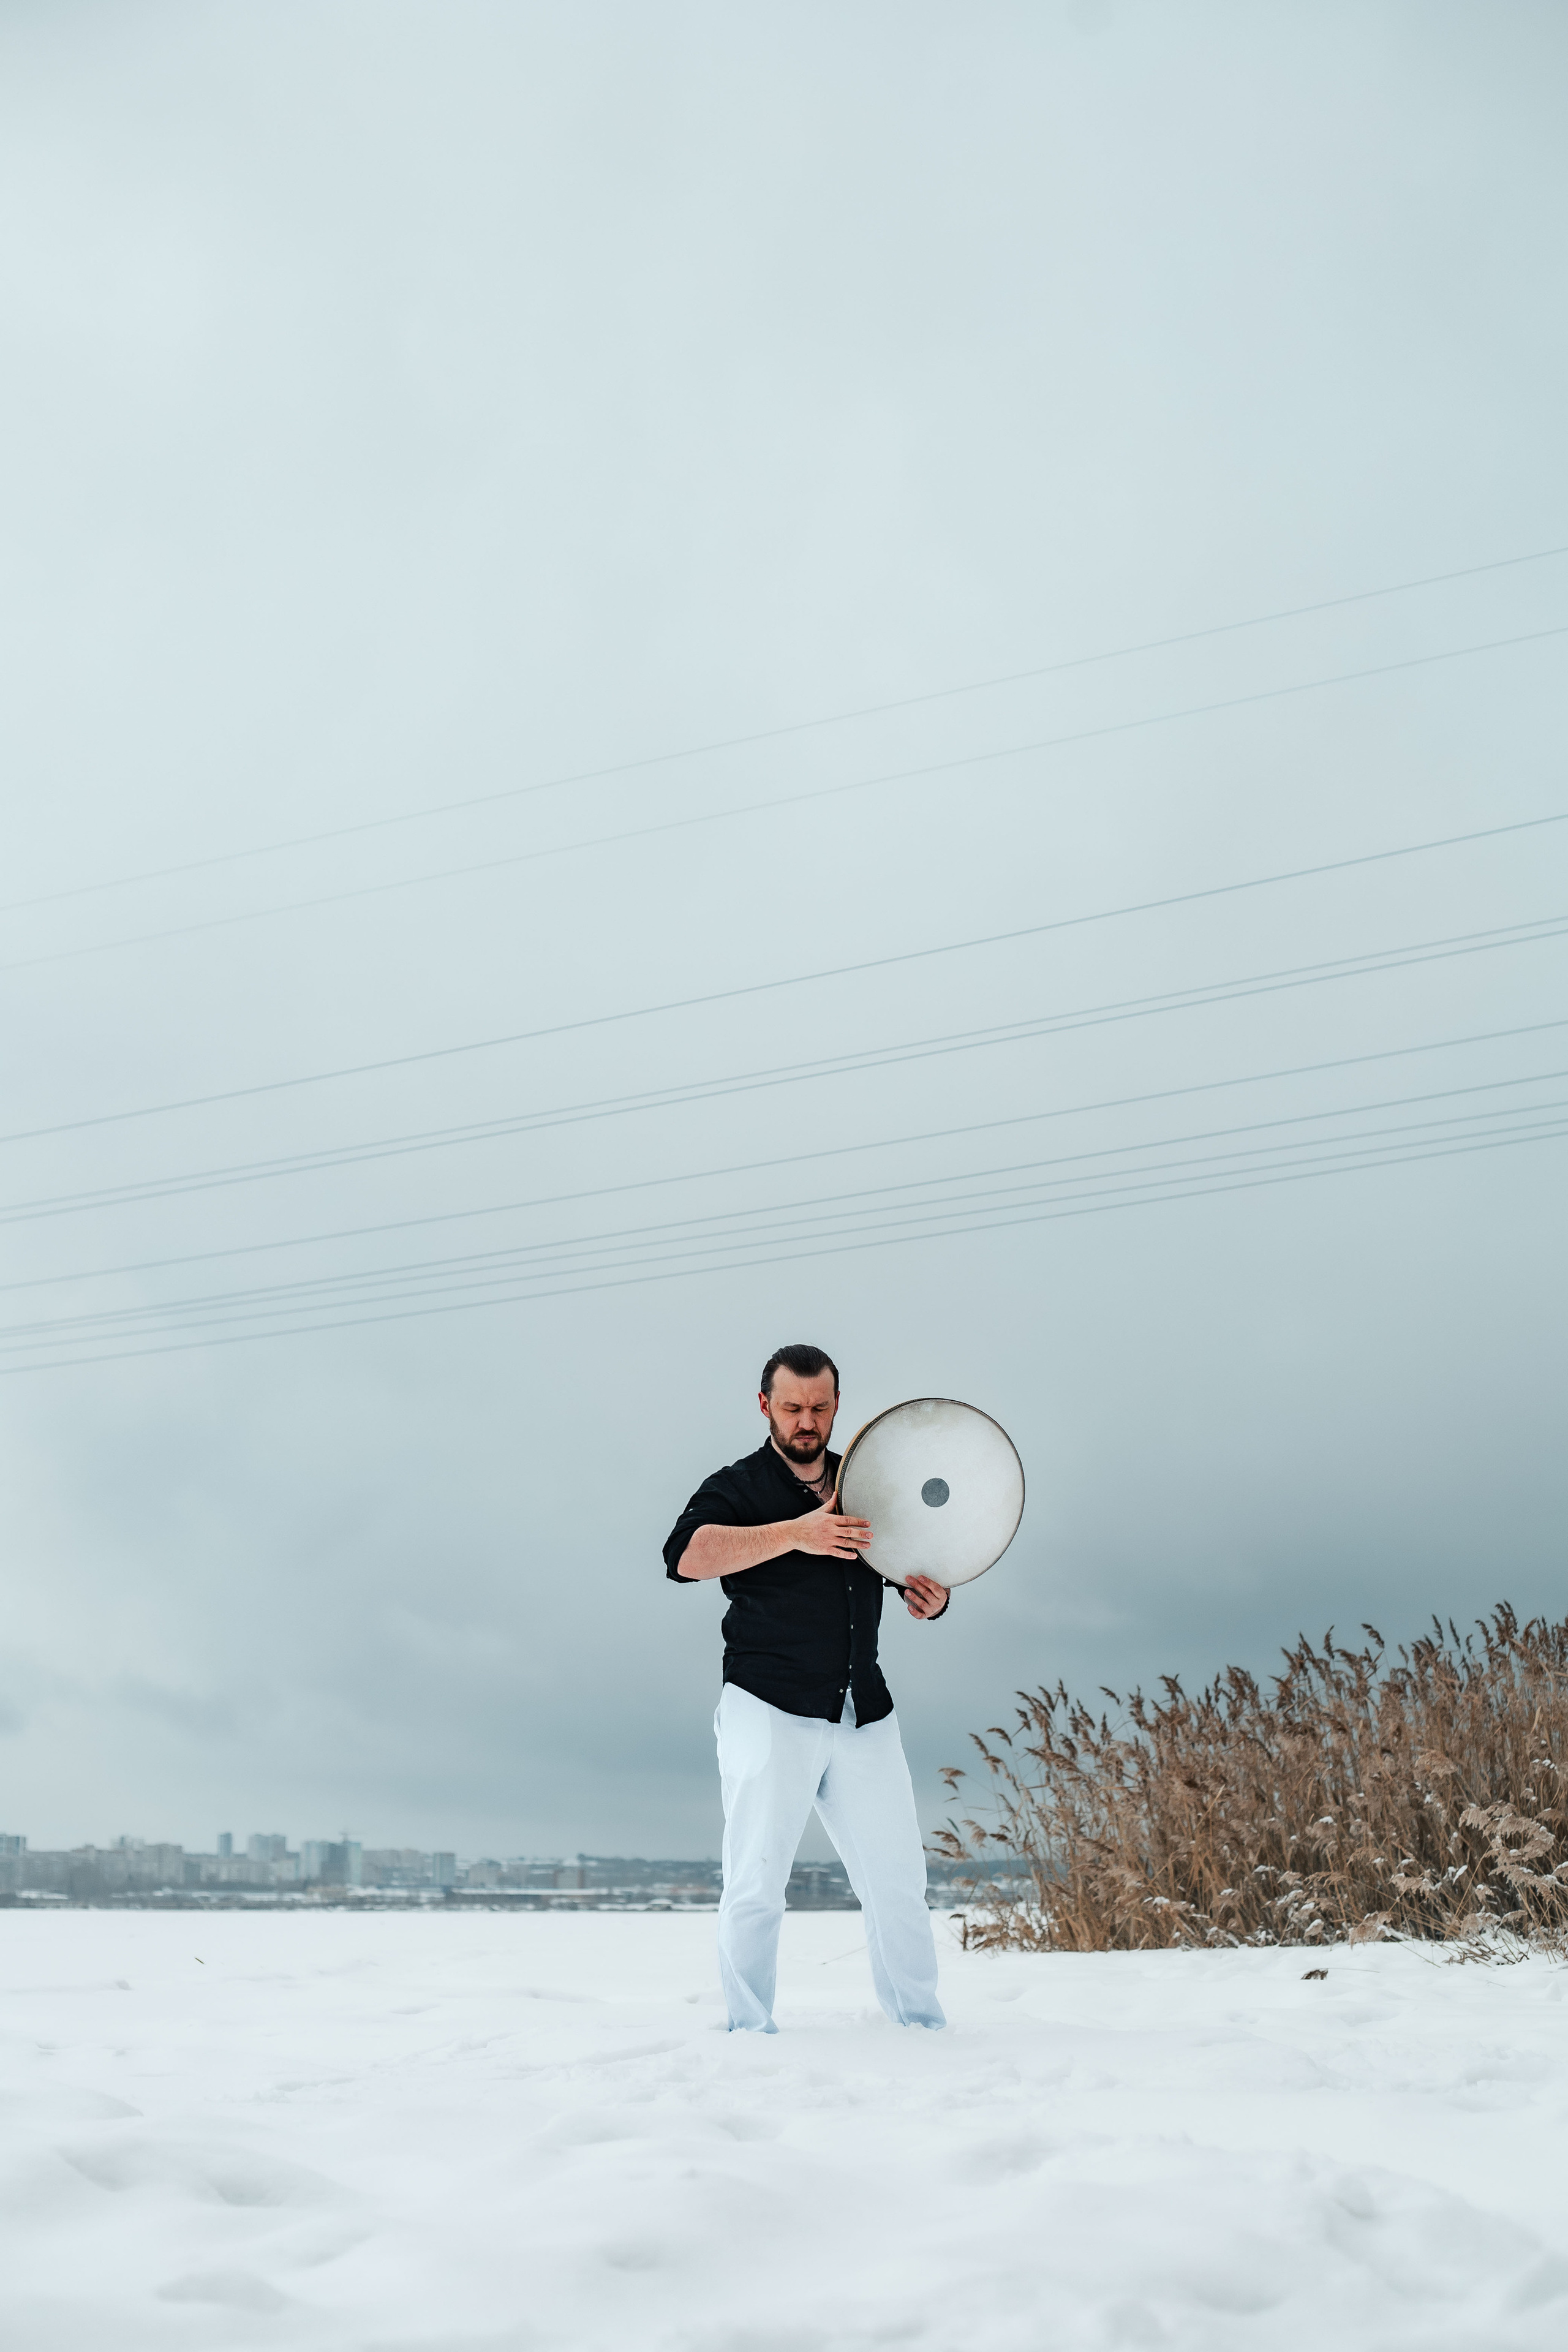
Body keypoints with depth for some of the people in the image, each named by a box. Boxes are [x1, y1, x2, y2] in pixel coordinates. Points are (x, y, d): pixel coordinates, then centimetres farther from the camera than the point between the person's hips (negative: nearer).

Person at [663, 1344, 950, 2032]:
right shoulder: (739, 1486, 1)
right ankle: (750, 2031, 7)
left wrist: (930, 1595, -1)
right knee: (756, 1885, -5)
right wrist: (795, 1533, -26)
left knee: (898, 1881, 6)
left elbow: (916, 1566, 24)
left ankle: (923, 2023, 19)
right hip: (769, 1711, -4)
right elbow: (686, 1554, -19)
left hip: (865, 1716, 4)